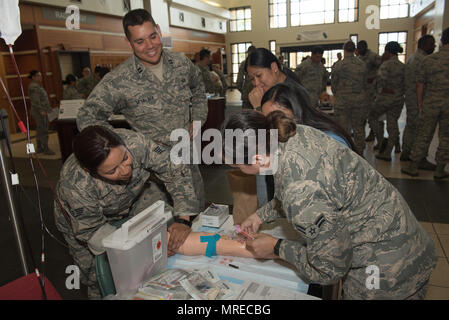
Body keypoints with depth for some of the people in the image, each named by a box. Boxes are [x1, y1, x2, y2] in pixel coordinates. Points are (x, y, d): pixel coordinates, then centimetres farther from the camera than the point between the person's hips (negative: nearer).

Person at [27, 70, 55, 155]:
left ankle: (39, 148, 21)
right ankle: (45, 149, -6)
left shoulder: (37, 86, 18)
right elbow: (35, 100, -22)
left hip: (41, 111, 11)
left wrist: (48, 108, 23)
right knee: (43, 130, -9)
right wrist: (41, 110, -28)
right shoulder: (34, 87, -14)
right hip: (39, 111, -11)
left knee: (39, 130, 14)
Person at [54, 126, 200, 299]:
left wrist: (182, 220, -36)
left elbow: (176, 171, -28)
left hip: (135, 197, 3)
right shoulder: (75, 186, -39)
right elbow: (90, 230, -24)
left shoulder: (134, 142, -37)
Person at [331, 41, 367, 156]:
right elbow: (365, 83, 8)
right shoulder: (362, 65, 2)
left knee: (343, 128, 4)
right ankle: (360, 152, 19)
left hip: (343, 100, -3)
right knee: (358, 127, 11)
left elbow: (333, 84, -1)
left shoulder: (339, 65, -8)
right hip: (359, 99, 3)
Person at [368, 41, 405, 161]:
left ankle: (382, 141, 5)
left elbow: (381, 78, -26)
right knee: (392, 124, 8)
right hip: (399, 99, 6)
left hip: (385, 98, -6)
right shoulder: (403, 66, 8)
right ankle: (387, 153, 13)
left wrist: (381, 90, -10)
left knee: (372, 117, 16)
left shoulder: (386, 64, -12)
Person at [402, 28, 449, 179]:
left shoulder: (429, 59, -2)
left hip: (431, 102, 1)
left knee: (423, 135, 8)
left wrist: (420, 102, 12)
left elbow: (420, 84, 1)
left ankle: (413, 167, 13)